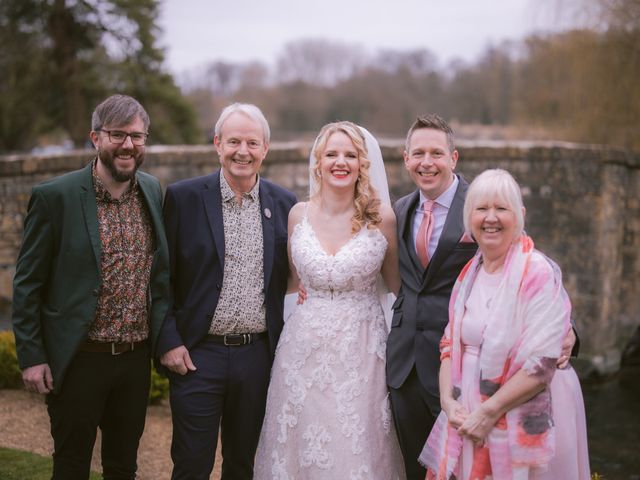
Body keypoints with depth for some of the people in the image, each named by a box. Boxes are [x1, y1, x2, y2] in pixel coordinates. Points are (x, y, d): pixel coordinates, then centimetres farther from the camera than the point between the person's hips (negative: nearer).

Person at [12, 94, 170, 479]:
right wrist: (31, 357, -8)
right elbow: (27, 284, -7)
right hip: (79, 360, -4)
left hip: (137, 358, 4)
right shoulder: (54, 197, -11)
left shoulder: (154, 192, 3)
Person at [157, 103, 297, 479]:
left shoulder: (285, 205, 3)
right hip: (197, 354, -2)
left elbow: (289, 281, 10)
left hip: (258, 356, 3)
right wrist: (168, 342, -8)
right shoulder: (184, 198, -4)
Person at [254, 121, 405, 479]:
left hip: (362, 348, -2)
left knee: (359, 448, 3)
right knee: (302, 446, 8)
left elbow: (398, 284, 5)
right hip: (305, 346, 2)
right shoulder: (298, 215, 2)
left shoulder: (382, 217, -5)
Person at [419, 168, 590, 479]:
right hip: (467, 420, 6)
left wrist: (488, 412, -17)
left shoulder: (539, 273, -15)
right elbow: (450, 345, 9)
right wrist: (448, 401, -7)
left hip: (526, 426, -6)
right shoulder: (468, 274, 6)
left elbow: (543, 363, -19)